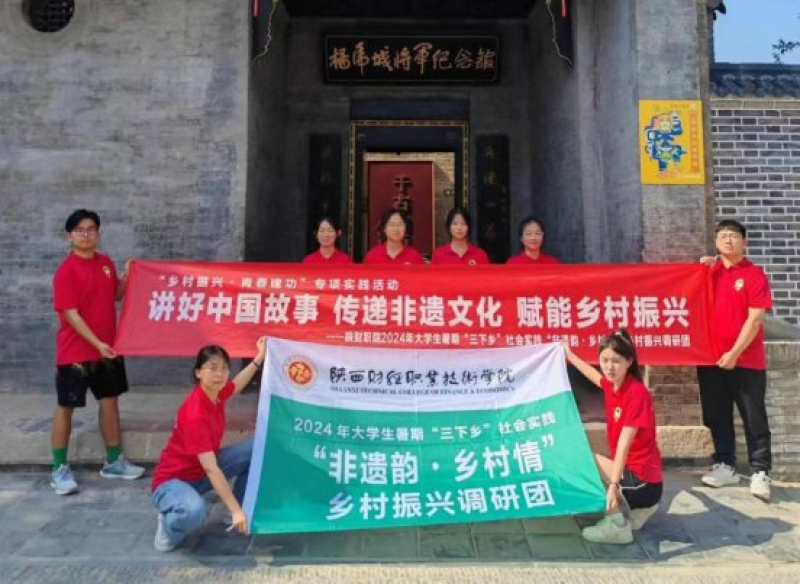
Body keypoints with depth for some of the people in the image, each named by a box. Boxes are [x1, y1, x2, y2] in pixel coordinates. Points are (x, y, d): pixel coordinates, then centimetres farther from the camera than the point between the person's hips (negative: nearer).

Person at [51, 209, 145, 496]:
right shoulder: (66, 271, -15)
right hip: (75, 351, -7)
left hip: (108, 348, 7)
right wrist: (97, 343, -23)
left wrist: (126, 278, -2)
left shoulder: (106, 263, 5)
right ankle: (59, 469, 17)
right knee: (65, 407, 5)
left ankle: (114, 462, 26)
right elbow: (70, 314, -19)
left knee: (110, 400, 13)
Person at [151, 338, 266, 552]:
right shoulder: (195, 415, -33)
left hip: (202, 471, 9)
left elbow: (237, 384, 20)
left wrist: (260, 356, 21)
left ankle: (240, 513, 7)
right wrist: (236, 511, -35)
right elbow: (211, 470, -35)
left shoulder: (215, 392, -8)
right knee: (195, 511, -42)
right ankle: (169, 525, -4)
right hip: (173, 480, -8)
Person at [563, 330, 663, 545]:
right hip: (629, 470, 9)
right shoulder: (612, 385, 1)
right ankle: (636, 509, 13)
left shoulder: (636, 392, -21)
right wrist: (569, 354, 41)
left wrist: (613, 483, -36)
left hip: (642, 479, -9)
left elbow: (624, 442, -30)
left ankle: (619, 524, -6)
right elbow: (593, 374, 28)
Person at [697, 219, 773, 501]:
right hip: (711, 358, 5)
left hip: (747, 360, -4)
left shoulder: (754, 274, -6)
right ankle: (725, 465, 24)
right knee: (717, 417, 11)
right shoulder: (710, 272, 9)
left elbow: (755, 318, -11)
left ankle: (760, 472, 11)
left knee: (754, 419, 3)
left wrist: (735, 352, -15)